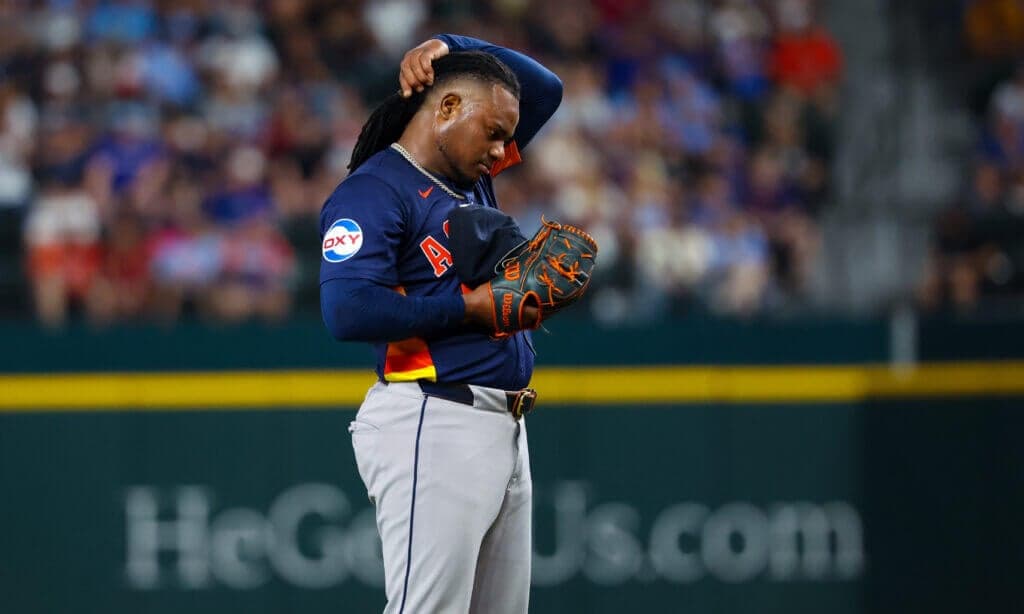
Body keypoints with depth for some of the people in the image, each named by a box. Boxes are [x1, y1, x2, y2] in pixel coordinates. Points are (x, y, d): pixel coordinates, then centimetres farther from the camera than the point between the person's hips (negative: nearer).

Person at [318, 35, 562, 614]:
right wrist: (470, 308, -15)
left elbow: (545, 88, 29)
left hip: (503, 430, 9)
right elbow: (348, 310, -21)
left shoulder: (474, 175, 18)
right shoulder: (374, 190, -8)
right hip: (434, 429, -9)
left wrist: (449, 46, 14)